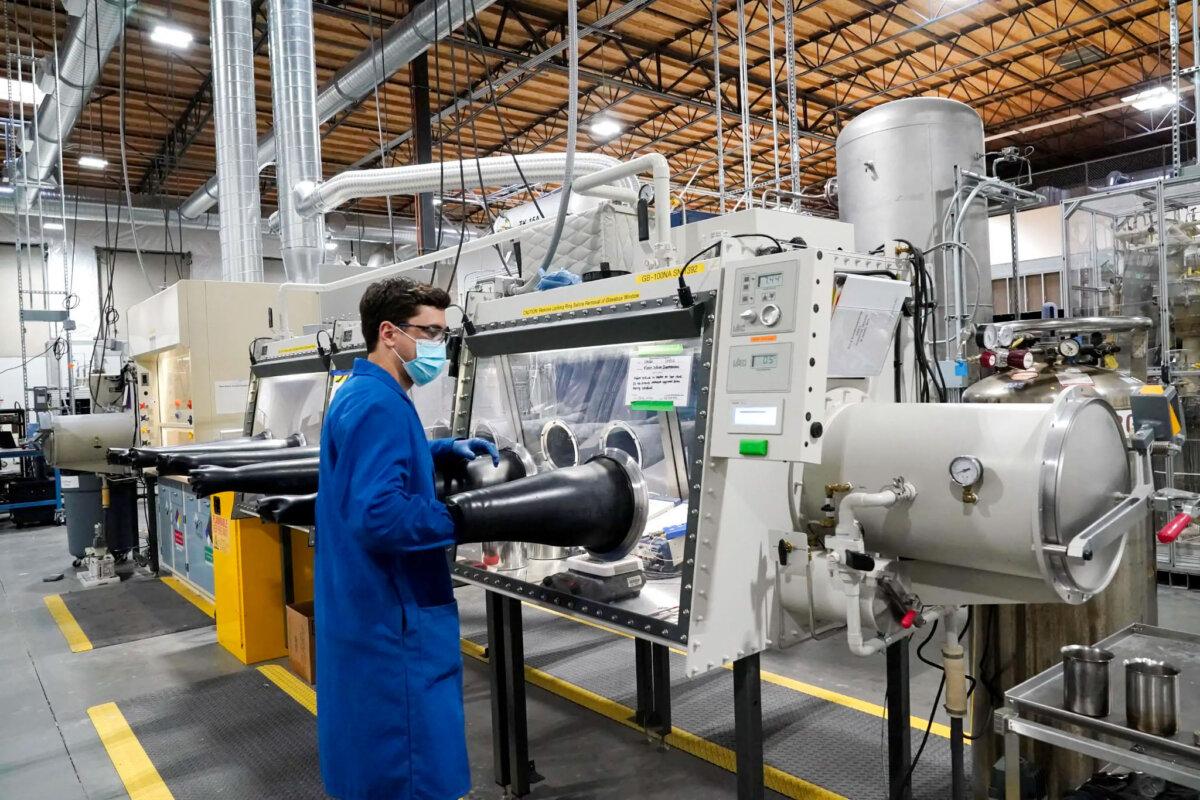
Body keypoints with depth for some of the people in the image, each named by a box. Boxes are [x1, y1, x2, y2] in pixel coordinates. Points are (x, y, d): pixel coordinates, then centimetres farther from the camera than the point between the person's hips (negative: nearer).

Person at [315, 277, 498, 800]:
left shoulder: (366, 395, 11)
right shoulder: (377, 404, -21)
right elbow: (380, 516, -31)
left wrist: (444, 451, 11)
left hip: (374, 611, 11)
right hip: (391, 619, -11)